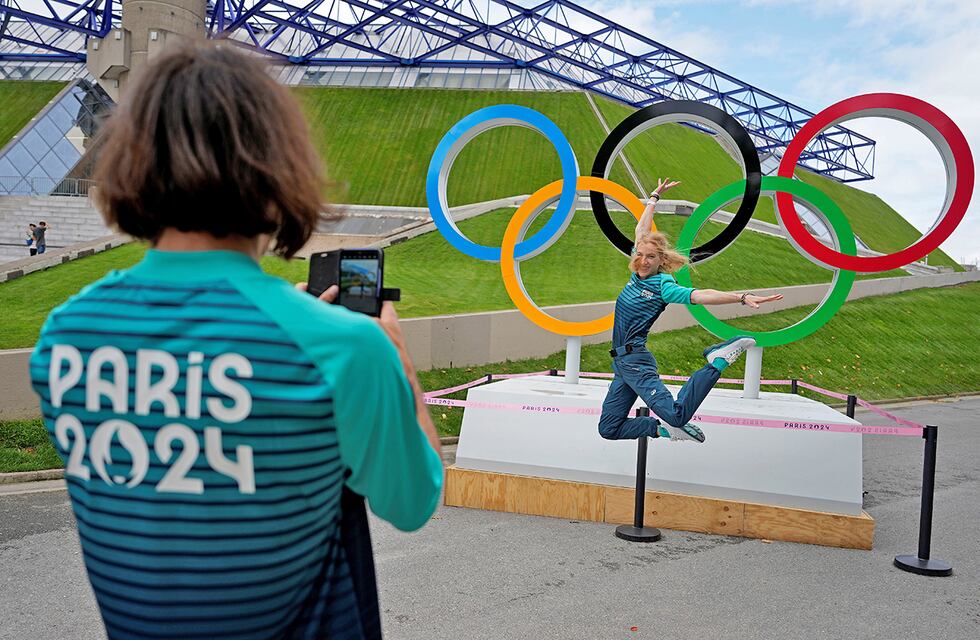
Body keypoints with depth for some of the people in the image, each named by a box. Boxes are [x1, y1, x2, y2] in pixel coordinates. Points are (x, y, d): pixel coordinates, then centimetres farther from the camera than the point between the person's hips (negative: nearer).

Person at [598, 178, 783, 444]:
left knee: (677, 415, -26)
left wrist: (743, 297, -36)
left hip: (635, 360, -7)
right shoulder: (637, 274, 9)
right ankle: (665, 429, 11)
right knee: (608, 429, 3)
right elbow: (641, 229, 20)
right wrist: (654, 197, 28)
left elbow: (699, 295, -23)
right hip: (622, 362, 7)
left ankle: (719, 360, -8)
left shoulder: (663, 287, -9)